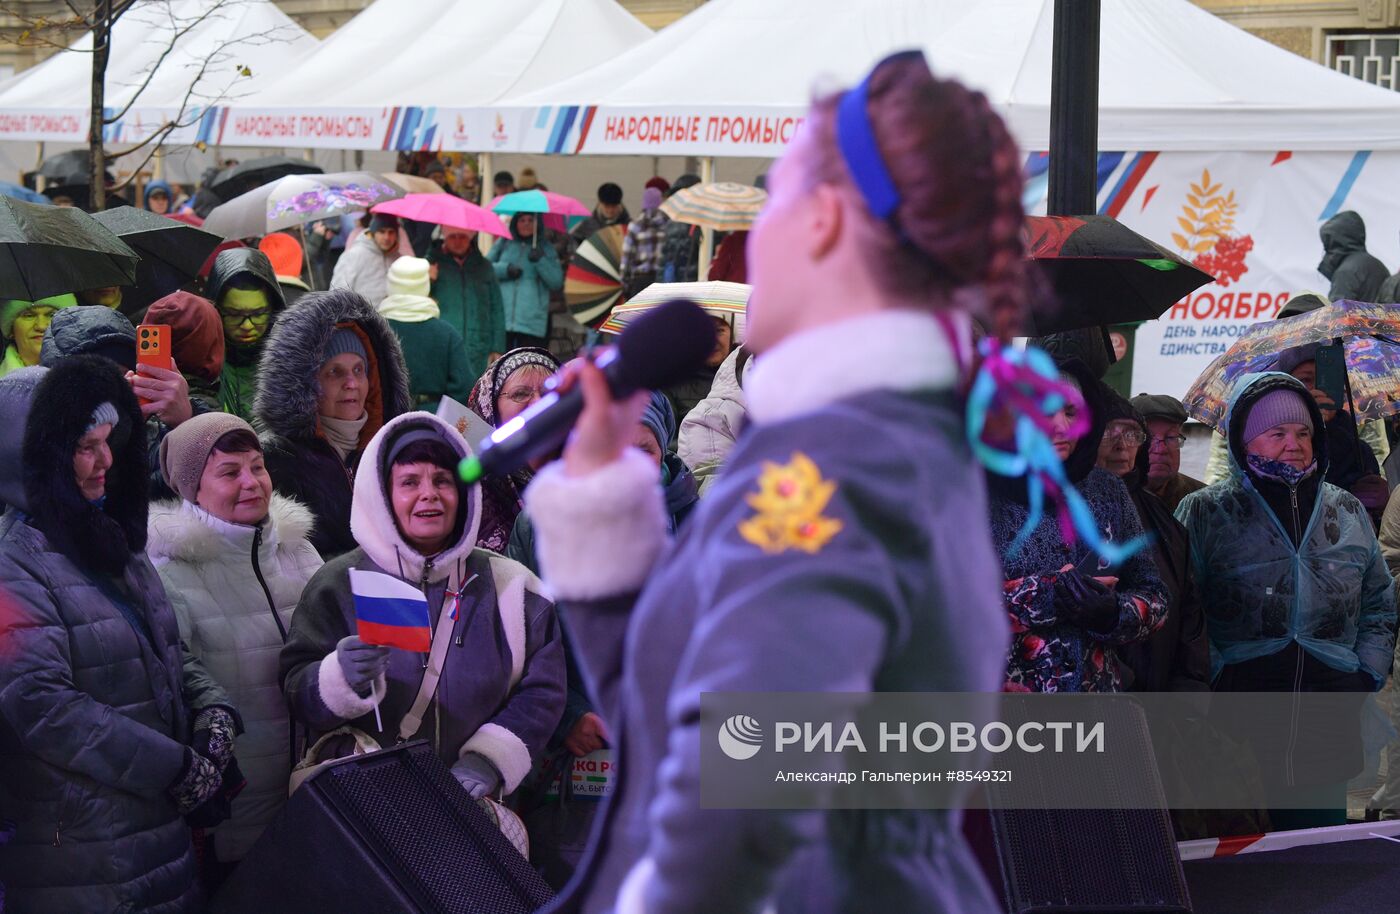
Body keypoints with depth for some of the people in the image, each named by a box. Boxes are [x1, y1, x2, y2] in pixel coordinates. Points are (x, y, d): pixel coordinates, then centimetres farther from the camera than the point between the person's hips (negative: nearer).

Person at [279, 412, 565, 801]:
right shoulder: (339, 584, 6)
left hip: (474, 800, 1)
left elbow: (542, 691, 7)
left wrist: (487, 759, -7)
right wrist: (343, 679, -21)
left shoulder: (510, 586, 10)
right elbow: (297, 694, 1)